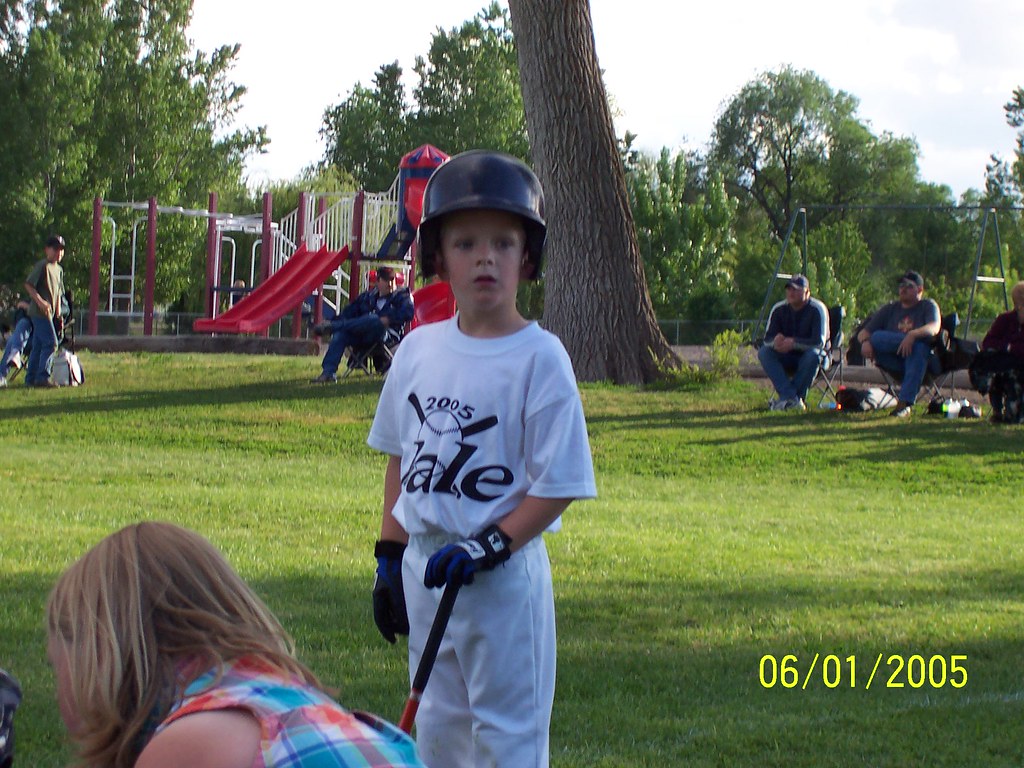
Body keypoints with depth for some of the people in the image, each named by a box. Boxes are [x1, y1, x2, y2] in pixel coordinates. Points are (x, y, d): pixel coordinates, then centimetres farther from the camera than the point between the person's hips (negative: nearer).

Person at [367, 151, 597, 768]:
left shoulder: (540, 357, -11)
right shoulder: (420, 348, 6)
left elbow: (558, 484, -13)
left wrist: (491, 545, -21)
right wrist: (390, 556, 12)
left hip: (503, 574, -6)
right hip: (425, 565, 6)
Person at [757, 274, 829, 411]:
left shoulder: (817, 309, -16)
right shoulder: (779, 309, -4)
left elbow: (819, 342, -26)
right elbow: (767, 339, -9)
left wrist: (794, 343, -39)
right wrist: (775, 341, -35)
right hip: (787, 359, 4)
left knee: (813, 355, -37)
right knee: (764, 352, -22)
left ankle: (785, 398, -28)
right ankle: (793, 398, -34)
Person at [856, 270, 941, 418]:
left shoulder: (928, 306, 9)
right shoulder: (890, 309, 18)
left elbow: (934, 328, -13)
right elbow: (864, 332, 11)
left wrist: (913, 335, -33)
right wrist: (865, 342, -14)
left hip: (925, 360, -3)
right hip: (893, 362, 3)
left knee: (918, 348, -38)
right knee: (876, 338, -23)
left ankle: (904, 403, -44)